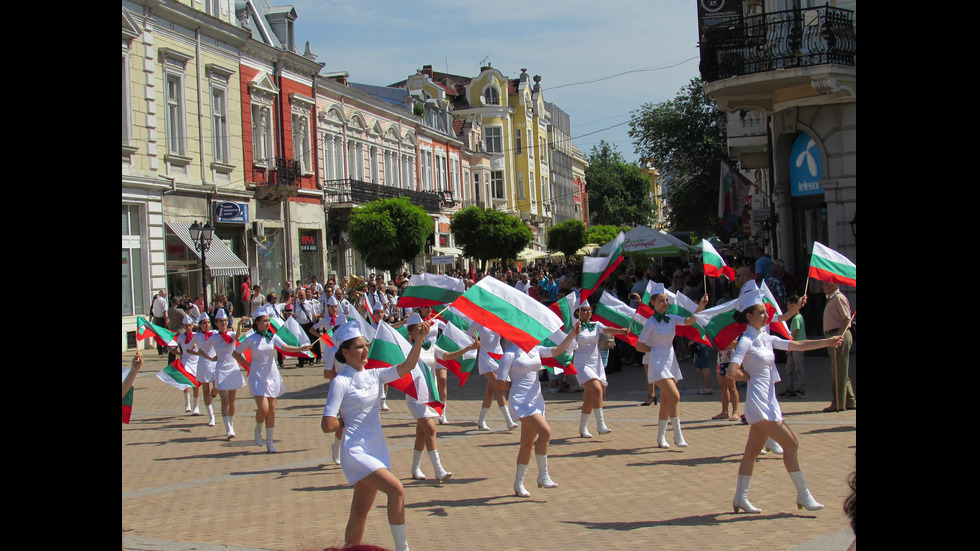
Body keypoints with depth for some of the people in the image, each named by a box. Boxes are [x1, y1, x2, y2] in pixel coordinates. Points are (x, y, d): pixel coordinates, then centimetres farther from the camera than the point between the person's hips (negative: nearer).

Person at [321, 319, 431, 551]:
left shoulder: (373, 375, 8)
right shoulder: (340, 382, -11)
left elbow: (407, 366, -2)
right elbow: (327, 425, -16)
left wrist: (419, 339, -14)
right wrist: (350, 420, -2)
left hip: (377, 451, 7)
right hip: (356, 451, -7)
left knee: (360, 512, 12)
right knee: (396, 489, -21)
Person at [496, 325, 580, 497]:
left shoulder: (535, 350, 12)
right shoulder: (509, 354, -7)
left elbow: (558, 350, 2)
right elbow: (500, 384, -9)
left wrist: (573, 334, -10)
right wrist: (518, 385, 2)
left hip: (537, 402, 7)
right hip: (521, 402, -7)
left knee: (528, 443, 10)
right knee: (545, 431, -21)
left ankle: (518, 484, 20)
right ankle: (543, 476, -9)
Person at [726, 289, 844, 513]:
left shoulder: (766, 339, 13)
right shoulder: (746, 341, -12)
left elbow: (796, 345, 14)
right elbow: (732, 371, -23)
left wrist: (827, 342, 8)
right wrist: (749, 376, -6)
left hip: (769, 401, 8)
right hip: (758, 401, -8)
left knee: (753, 450, 11)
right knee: (790, 444, -6)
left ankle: (740, 498, 18)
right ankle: (803, 495, 1)